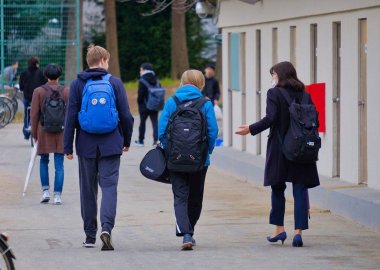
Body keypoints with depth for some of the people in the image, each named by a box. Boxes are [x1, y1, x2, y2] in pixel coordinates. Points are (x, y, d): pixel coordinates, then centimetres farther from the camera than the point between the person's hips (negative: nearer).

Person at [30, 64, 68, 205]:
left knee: (44, 161, 17)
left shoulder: (39, 91, -4)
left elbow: (34, 114, -3)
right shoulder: (66, 91, -2)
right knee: (59, 164, 2)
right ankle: (57, 196, -1)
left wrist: (34, 134, 6)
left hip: (44, 130, 0)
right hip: (62, 132, 0)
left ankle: (45, 191, 9)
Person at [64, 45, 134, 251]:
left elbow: (71, 117, -2)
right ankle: (106, 227, -24)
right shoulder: (115, 83, -1)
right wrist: (126, 140, 13)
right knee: (109, 186, -2)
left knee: (88, 189, 11)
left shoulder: (77, 84, 0)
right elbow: (126, 115, 0)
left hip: (86, 146, 1)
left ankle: (90, 236, 16)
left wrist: (68, 147, 4)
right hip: (110, 145, -1)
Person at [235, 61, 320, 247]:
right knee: (300, 189, 1)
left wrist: (251, 129, -6)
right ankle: (298, 231, -6)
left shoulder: (274, 93, -6)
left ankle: (279, 228, 15)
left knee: (277, 188, 12)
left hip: (279, 148, -3)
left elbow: (270, 119, -16)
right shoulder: (305, 95, 6)